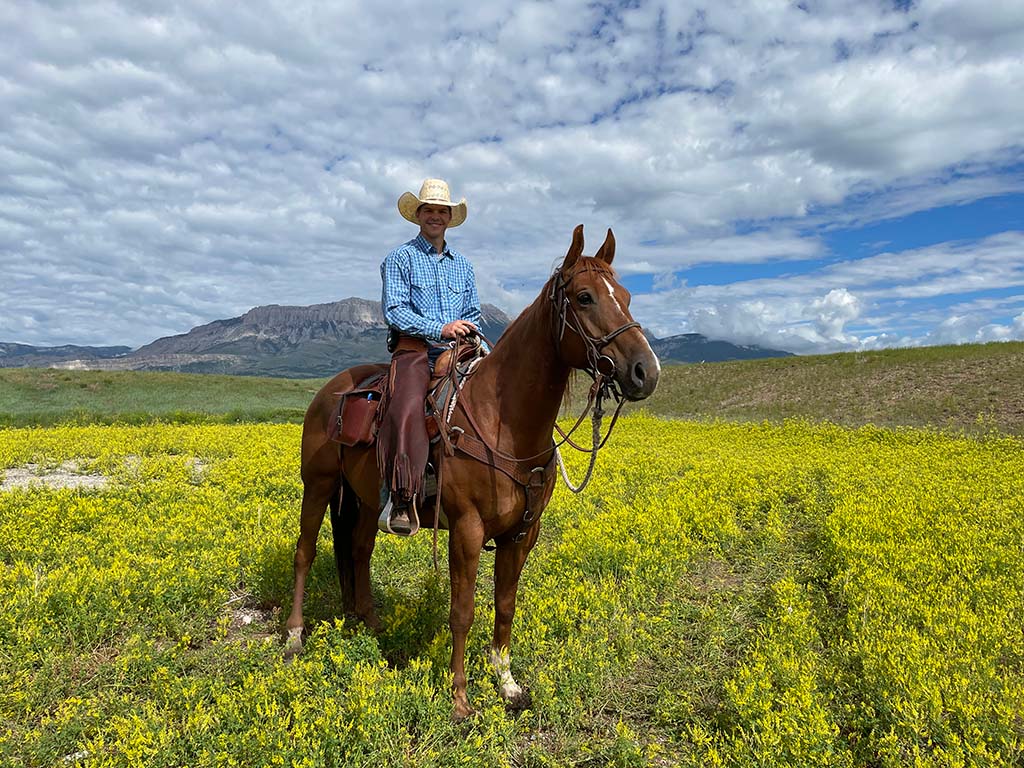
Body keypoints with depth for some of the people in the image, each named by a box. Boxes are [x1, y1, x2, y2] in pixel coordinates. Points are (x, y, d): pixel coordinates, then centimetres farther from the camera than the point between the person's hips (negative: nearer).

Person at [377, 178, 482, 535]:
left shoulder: (463, 264, 23)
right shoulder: (400, 258, 7)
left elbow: (473, 315, 23)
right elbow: (394, 310, -5)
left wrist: (471, 334, -1)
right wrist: (440, 328, -17)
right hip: (415, 350, -4)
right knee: (408, 411, -32)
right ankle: (400, 500, -33)